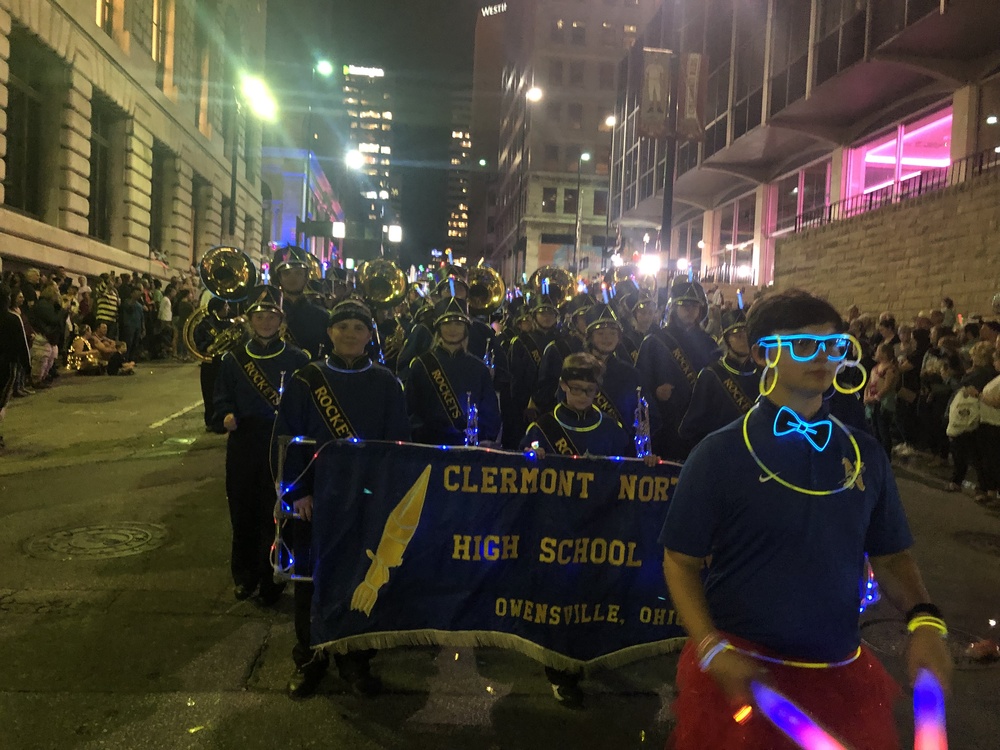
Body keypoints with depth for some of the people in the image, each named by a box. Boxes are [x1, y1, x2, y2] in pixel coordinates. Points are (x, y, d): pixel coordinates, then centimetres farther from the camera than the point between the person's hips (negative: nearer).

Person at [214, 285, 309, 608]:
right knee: (243, 513, 9)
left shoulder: (296, 359, -1)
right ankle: (244, 576, 28)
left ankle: (271, 581, 17)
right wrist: (227, 415, -7)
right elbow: (222, 396, 12)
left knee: (275, 515, 1)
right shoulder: (234, 359, 5)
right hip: (243, 445, 2)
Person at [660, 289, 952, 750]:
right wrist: (713, 650, -18)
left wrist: (923, 619, -8)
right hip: (741, 672, -4)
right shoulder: (720, 454, -11)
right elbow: (682, 562, -7)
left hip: (842, 673, 4)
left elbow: (890, 556, 10)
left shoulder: (865, 455, 2)